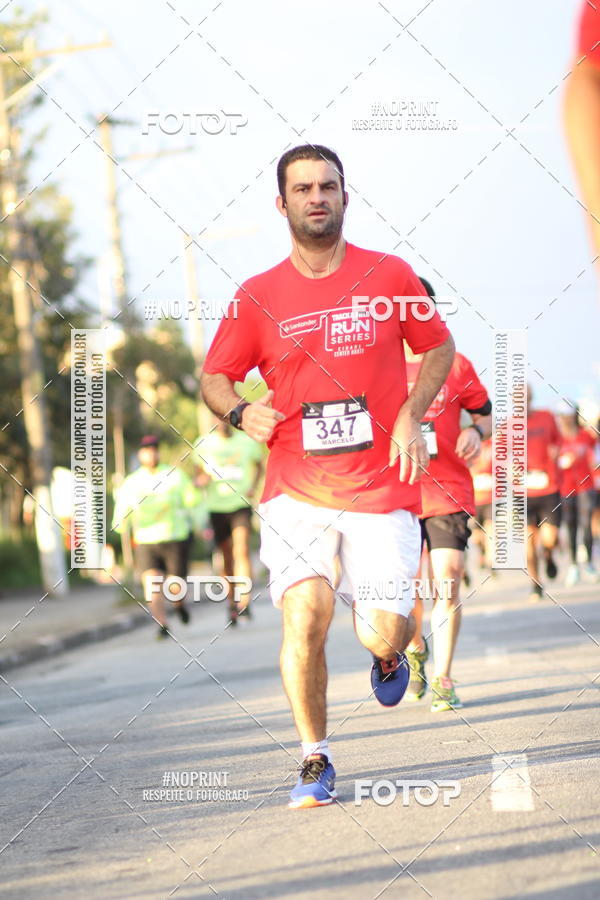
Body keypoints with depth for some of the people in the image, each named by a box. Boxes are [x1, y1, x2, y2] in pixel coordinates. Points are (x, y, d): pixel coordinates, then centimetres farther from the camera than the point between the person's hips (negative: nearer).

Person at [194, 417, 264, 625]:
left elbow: (259, 465, 19)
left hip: (241, 504, -2)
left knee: (242, 551, -19)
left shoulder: (247, 441, 2)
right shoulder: (203, 444, 4)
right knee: (226, 558, 7)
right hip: (216, 507, 2)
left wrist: (254, 486, 2)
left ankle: (244, 601, -25)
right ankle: (231, 603, 20)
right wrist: (200, 481, -9)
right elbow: (199, 473, 15)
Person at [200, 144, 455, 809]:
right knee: (304, 616, -17)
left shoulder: (389, 276, 2)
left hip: (381, 489, 0)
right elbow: (214, 377, 12)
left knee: (382, 636, -4)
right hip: (297, 490, 0)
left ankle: (389, 654, 37)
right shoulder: (258, 297, 2)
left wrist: (411, 416, -2)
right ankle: (315, 760, 1)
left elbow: (439, 347, 14)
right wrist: (241, 412, -10)